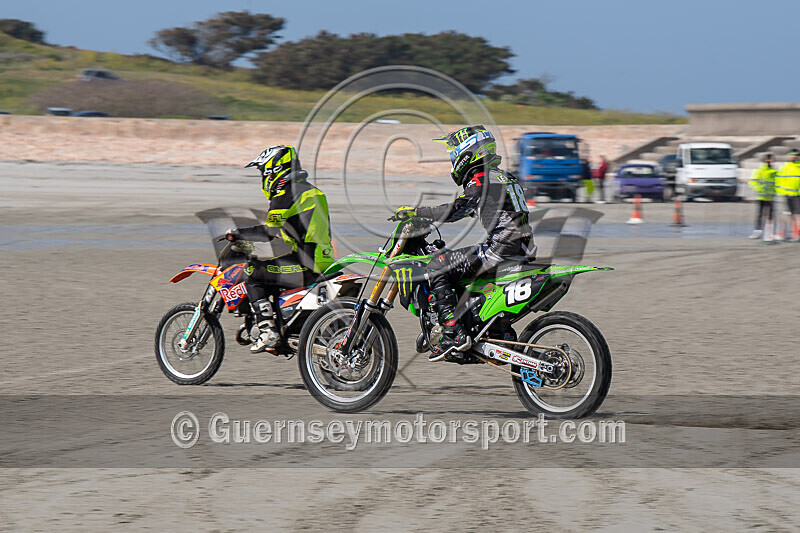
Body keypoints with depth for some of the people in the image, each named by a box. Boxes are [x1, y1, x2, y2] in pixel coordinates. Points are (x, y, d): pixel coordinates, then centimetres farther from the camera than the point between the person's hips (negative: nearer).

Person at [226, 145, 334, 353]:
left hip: (305, 265, -10)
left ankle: (267, 331, -13)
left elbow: (268, 231, -15)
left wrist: (237, 234, -3)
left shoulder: (285, 195, -9)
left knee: (253, 271, -5)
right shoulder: (310, 190, 20)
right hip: (324, 260, 10)